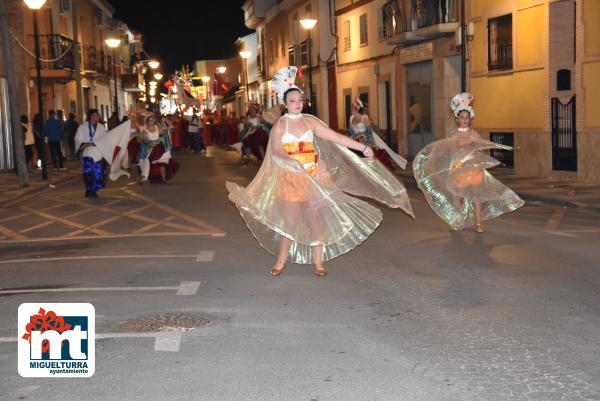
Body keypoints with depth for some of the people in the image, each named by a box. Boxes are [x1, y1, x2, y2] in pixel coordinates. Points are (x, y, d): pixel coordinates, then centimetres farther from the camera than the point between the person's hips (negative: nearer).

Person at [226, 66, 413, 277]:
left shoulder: (310, 121, 4)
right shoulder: (279, 126, 1)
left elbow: (336, 137, 2)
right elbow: (276, 152, -9)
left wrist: (363, 147, -4)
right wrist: (291, 162, -27)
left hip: (313, 176, 2)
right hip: (291, 178, -2)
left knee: (316, 218, 3)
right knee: (290, 220, -1)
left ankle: (318, 261, 10)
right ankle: (281, 261, 11)